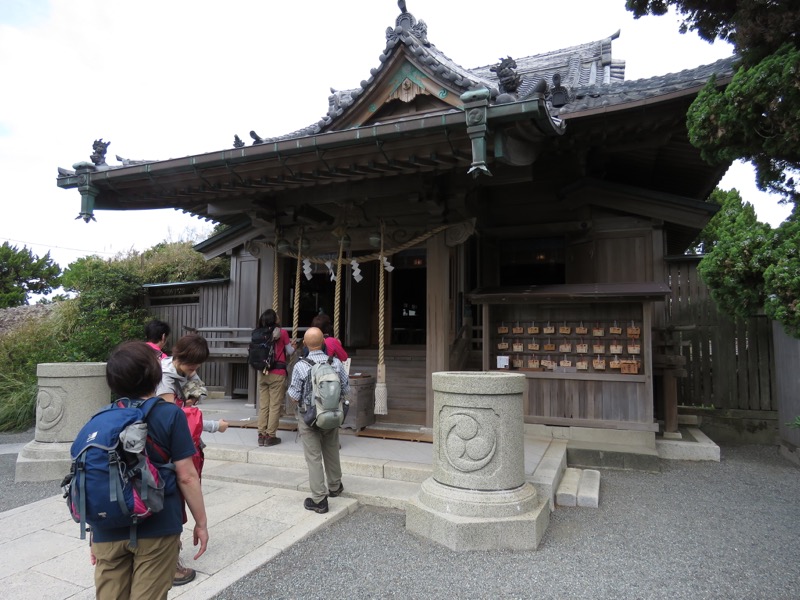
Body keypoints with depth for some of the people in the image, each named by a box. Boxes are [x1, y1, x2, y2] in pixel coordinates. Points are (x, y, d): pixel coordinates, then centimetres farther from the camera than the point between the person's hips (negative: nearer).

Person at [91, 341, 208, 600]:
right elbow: (186, 477, -11)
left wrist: (94, 532, 18)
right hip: (156, 529, -4)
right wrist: (201, 522, 0)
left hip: (109, 530, 4)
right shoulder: (170, 415, -11)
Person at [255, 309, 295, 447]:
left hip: (262, 373, 4)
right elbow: (290, 352, 2)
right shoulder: (282, 333, -8)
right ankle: (270, 436, 5)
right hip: (277, 373, -4)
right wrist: (292, 346, 24)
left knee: (263, 405, 10)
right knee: (275, 406, 2)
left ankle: (261, 435, 15)